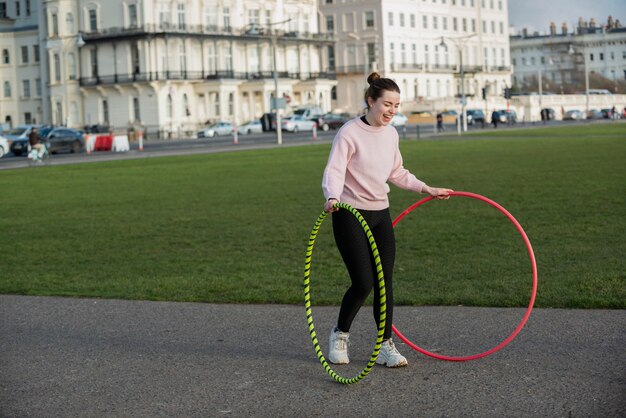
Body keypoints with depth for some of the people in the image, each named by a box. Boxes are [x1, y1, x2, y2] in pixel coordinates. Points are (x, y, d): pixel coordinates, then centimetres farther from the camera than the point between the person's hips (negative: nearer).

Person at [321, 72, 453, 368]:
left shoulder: (391, 134, 7)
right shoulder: (349, 133, -15)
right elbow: (334, 171, -24)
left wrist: (427, 189, 21)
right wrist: (333, 197, -43)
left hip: (380, 214, 6)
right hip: (350, 216, -6)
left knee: (385, 282, 4)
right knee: (363, 283, -9)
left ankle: (386, 346, 12)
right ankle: (340, 335, 15)